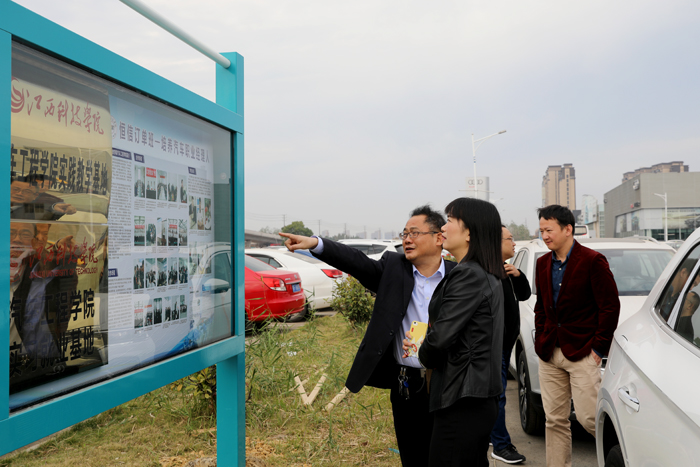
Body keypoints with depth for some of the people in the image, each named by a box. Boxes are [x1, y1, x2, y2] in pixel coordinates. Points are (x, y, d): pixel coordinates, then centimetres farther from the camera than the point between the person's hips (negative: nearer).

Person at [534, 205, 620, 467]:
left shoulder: (592, 261, -8)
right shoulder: (543, 264, 11)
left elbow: (610, 306, -8)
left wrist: (599, 348, -9)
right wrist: (541, 341, 9)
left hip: (582, 353, -5)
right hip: (549, 354, 6)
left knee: (589, 417, -4)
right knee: (554, 420, 9)